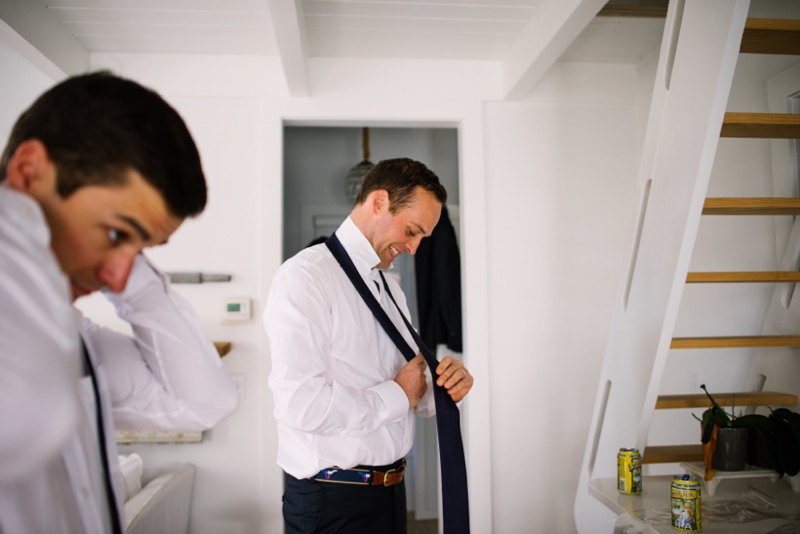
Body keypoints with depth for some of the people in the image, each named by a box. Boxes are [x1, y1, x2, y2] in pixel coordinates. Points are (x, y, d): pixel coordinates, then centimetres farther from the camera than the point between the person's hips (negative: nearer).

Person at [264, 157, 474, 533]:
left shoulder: (391, 289, 11)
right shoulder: (306, 277, -17)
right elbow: (302, 404, -28)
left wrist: (444, 389, -6)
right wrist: (398, 395, -16)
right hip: (333, 501, -8)